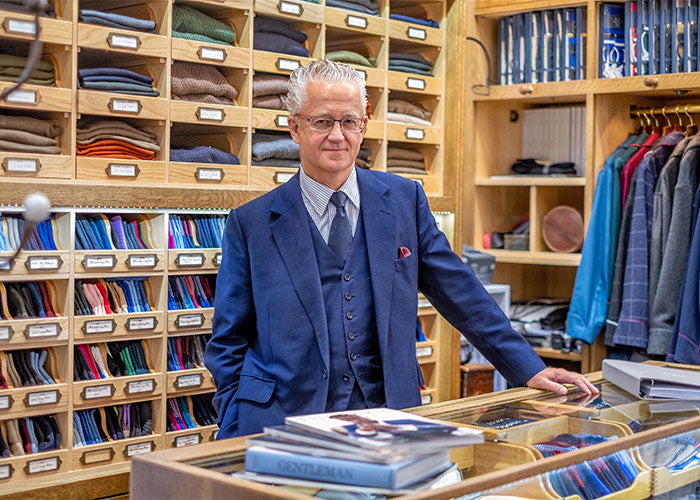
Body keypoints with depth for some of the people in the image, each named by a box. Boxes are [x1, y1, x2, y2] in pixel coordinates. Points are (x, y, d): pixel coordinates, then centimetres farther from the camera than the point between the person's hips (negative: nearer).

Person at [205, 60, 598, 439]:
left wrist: (529, 369, 7)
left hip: (387, 420, 2)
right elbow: (229, 343, 5)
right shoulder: (251, 223, 1)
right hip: (283, 422, -2)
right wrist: (234, 444, -4)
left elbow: (460, 292, 10)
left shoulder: (405, 200, 6)